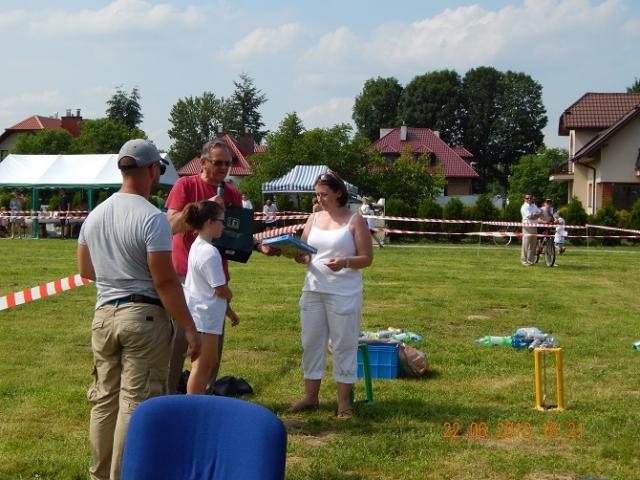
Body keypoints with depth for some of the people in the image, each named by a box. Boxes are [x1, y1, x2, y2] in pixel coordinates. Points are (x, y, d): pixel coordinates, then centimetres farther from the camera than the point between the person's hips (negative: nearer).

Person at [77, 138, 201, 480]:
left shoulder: (95, 215, 7)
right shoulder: (151, 218, -14)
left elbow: (85, 269, 18)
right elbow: (165, 281, -17)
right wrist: (189, 327, -11)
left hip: (104, 314, 7)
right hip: (144, 315, -7)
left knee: (105, 399, 14)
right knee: (136, 403, 0)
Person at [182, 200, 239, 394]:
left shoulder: (197, 246, 10)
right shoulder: (209, 252, -21)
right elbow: (221, 290, -19)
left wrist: (228, 310, 18)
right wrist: (230, 296, 4)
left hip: (202, 314, 10)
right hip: (205, 317, -10)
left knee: (211, 361, 18)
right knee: (202, 365, -2)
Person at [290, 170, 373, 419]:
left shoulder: (355, 221, -4)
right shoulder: (314, 218, 10)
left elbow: (367, 258, -5)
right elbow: (303, 254, 11)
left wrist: (344, 262, -23)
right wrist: (299, 255, -12)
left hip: (344, 294, -5)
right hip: (313, 291, 5)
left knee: (343, 345, 1)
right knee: (311, 342, 9)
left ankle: (343, 401, 9)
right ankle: (311, 396, 20)